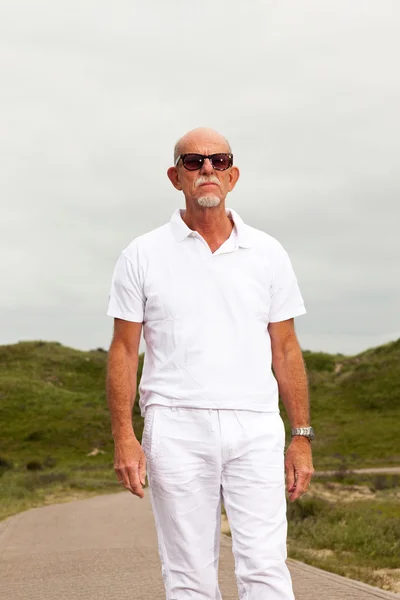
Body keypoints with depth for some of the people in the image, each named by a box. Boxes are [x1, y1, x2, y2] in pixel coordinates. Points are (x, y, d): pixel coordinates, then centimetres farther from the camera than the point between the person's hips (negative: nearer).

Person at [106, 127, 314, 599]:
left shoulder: (267, 254, 10)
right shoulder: (143, 256, 5)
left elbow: (285, 349, 12)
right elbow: (124, 350, 5)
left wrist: (302, 436, 7)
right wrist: (123, 437, -4)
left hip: (256, 428, 1)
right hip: (177, 428, -1)